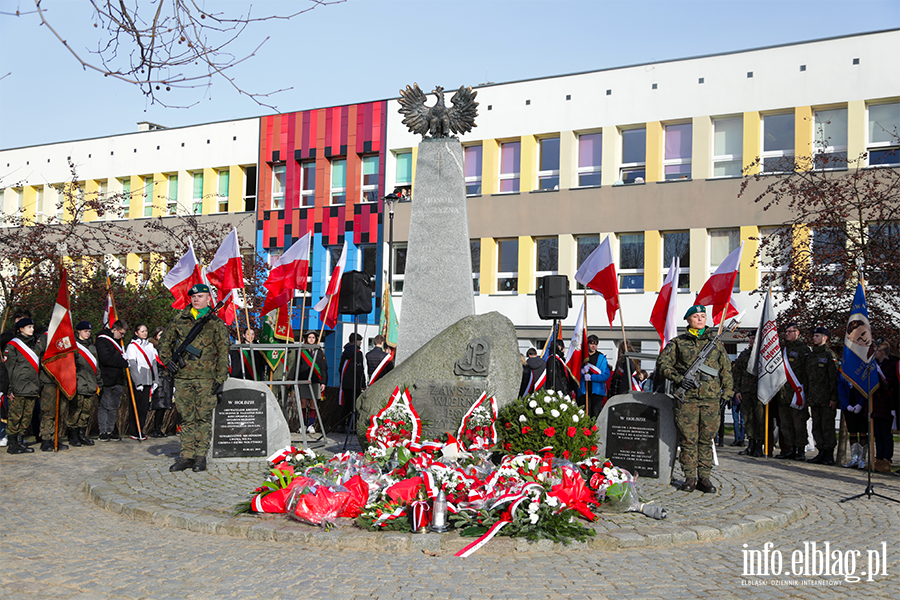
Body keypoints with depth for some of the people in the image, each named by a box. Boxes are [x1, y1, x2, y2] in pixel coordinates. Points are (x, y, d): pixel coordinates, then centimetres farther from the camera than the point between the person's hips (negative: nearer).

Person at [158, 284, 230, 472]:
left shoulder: (216, 323, 4)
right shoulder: (179, 319, 11)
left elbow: (223, 352, 2)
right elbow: (165, 342, 21)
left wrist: (220, 379, -4)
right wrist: (167, 359, 2)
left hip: (206, 378, -2)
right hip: (182, 376, 2)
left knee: (204, 417, -1)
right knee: (187, 418, 6)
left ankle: (201, 457, 5)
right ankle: (186, 456, 11)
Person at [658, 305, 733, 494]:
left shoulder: (715, 342, 14)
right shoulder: (678, 343, 6)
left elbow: (726, 369, 17)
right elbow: (663, 363, 4)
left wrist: (727, 392, 9)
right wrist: (679, 379, -9)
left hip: (711, 397, 2)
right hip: (687, 397, -2)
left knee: (707, 439, 4)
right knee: (688, 439, -1)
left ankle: (704, 477, 12)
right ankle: (690, 477, 8)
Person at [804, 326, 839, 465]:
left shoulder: (830, 355, -5)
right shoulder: (810, 355, 16)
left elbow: (834, 378, -10)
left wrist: (833, 398, -14)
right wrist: (806, 395, 14)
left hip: (827, 399, -7)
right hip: (814, 399, 7)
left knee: (827, 426, -4)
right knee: (816, 427, 7)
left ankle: (829, 455, 2)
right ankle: (822, 453, 14)